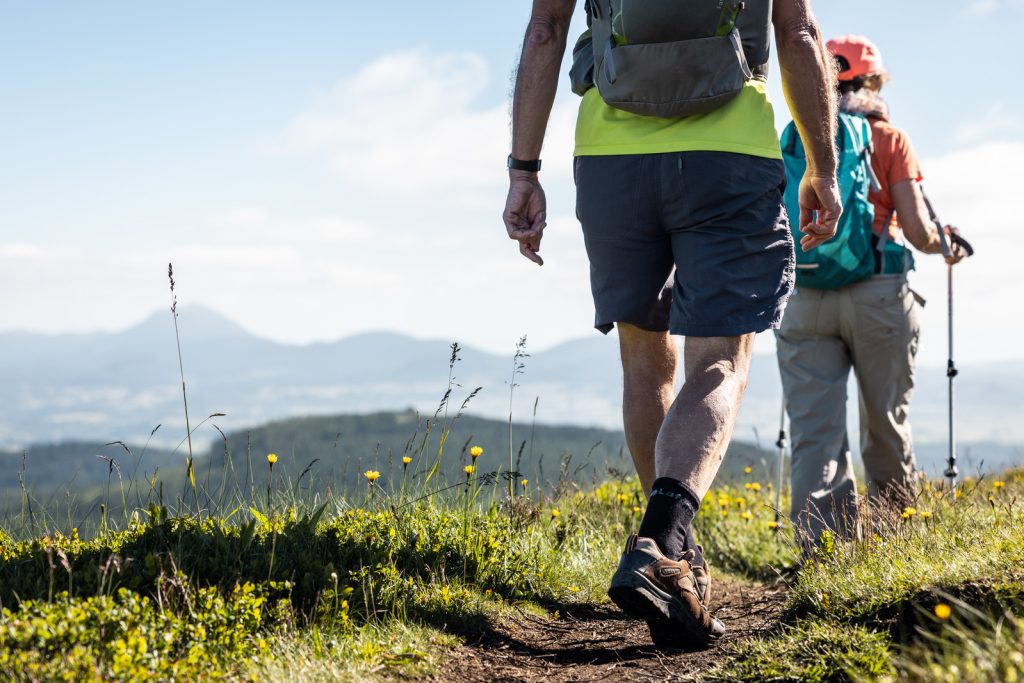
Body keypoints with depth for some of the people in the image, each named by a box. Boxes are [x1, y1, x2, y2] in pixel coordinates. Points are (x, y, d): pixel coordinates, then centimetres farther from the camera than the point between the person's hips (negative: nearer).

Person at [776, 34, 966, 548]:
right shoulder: (890, 139, 5)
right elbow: (917, 229, -3)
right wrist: (944, 246, 19)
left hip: (803, 299, 1)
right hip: (878, 293, -1)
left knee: (814, 429, -3)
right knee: (885, 426, 12)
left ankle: (821, 546, -15)